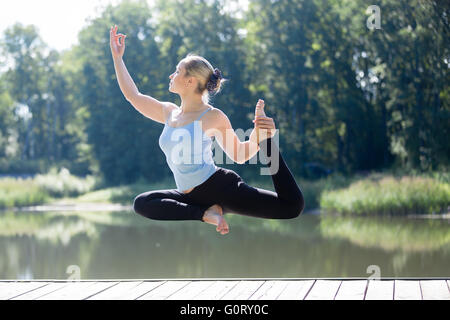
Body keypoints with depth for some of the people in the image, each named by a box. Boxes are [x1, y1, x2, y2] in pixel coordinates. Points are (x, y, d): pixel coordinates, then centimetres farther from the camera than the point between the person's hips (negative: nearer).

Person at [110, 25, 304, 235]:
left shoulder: (213, 117, -6)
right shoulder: (169, 112, 11)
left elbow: (239, 154, 0)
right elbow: (133, 96, 17)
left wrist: (260, 136, -19)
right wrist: (117, 57, 17)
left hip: (221, 187, -7)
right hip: (192, 196, 7)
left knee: (292, 206, -19)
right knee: (142, 203, -12)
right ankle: (206, 213, -14)